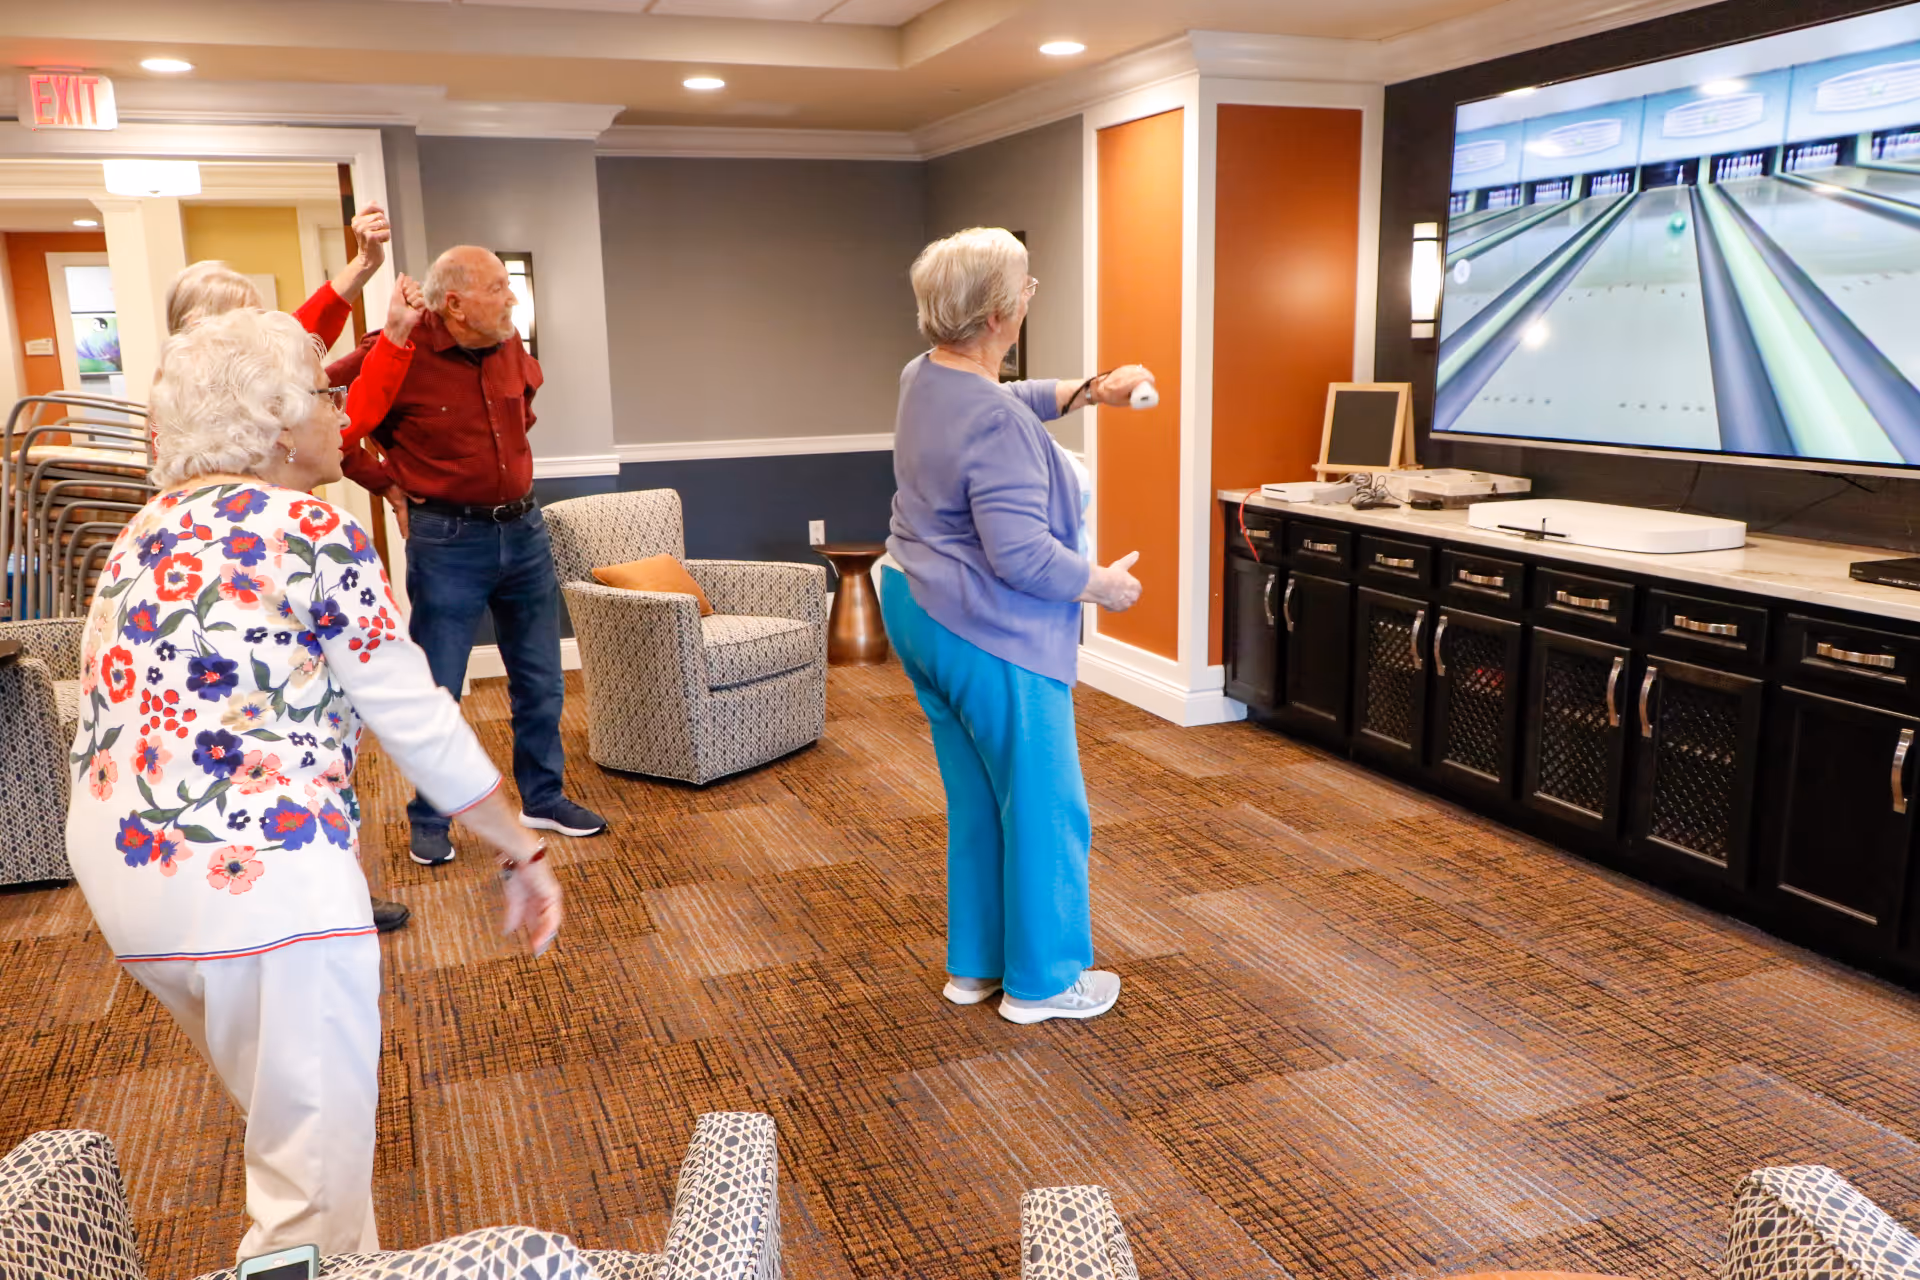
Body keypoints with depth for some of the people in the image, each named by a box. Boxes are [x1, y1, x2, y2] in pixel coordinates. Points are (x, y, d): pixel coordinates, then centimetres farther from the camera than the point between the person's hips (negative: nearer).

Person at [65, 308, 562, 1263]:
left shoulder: (148, 531, 14)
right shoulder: (313, 532, -7)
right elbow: (416, 719, -8)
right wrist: (522, 852, 1)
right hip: (257, 873, -9)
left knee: (276, 1106, 30)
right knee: (318, 1156, 5)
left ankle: (339, 1254, 51)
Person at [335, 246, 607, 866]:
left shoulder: (508, 346, 2)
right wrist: (386, 482, -9)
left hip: (524, 530, 6)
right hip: (448, 540, -6)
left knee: (540, 682, 13)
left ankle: (543, 799, 28)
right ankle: (429, 821, 19)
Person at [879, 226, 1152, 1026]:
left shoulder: (925, 377, 5)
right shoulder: (994, 424, -24)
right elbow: (1021, 555, -27)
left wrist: (1087, 391, 17)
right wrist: (1104, 586, -12)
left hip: (917, 612, 10)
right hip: (988, 637, -10)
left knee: (975, 802, 18)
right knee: (1043, 810, 5)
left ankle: (974, 964, 29)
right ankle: (1042, 982, 18)